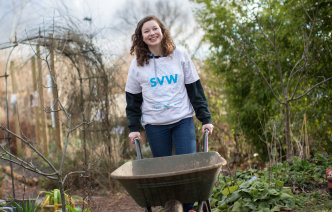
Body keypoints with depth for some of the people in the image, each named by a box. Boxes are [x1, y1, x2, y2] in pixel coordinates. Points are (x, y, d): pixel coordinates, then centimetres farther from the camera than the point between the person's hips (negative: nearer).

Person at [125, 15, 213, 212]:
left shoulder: (180, 56, 2)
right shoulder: (138, 64, 3)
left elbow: (195, 89, 3)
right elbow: (132, 98, 9)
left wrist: (205, 118, -2)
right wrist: (134, 127, 2)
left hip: (183, 120, 0)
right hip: (155, 125, 1)